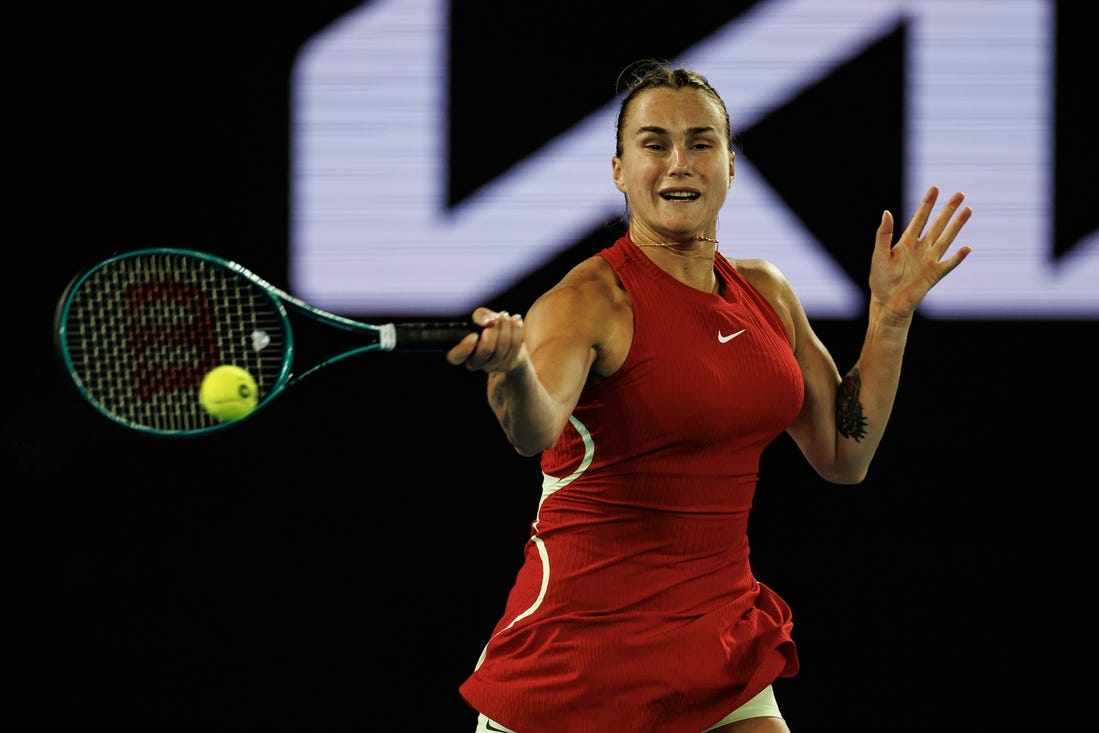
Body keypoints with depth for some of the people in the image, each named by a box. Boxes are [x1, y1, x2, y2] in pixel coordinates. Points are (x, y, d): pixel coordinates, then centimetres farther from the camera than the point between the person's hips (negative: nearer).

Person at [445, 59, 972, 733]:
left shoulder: (764, 292, 7)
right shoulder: (591, 300, -13)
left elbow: (844, 456, 13)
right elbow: (536, 430, -33)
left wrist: (890, 316, 5)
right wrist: (511, 368, -55)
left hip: (720, 636, 5)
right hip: (585, 639, -5)